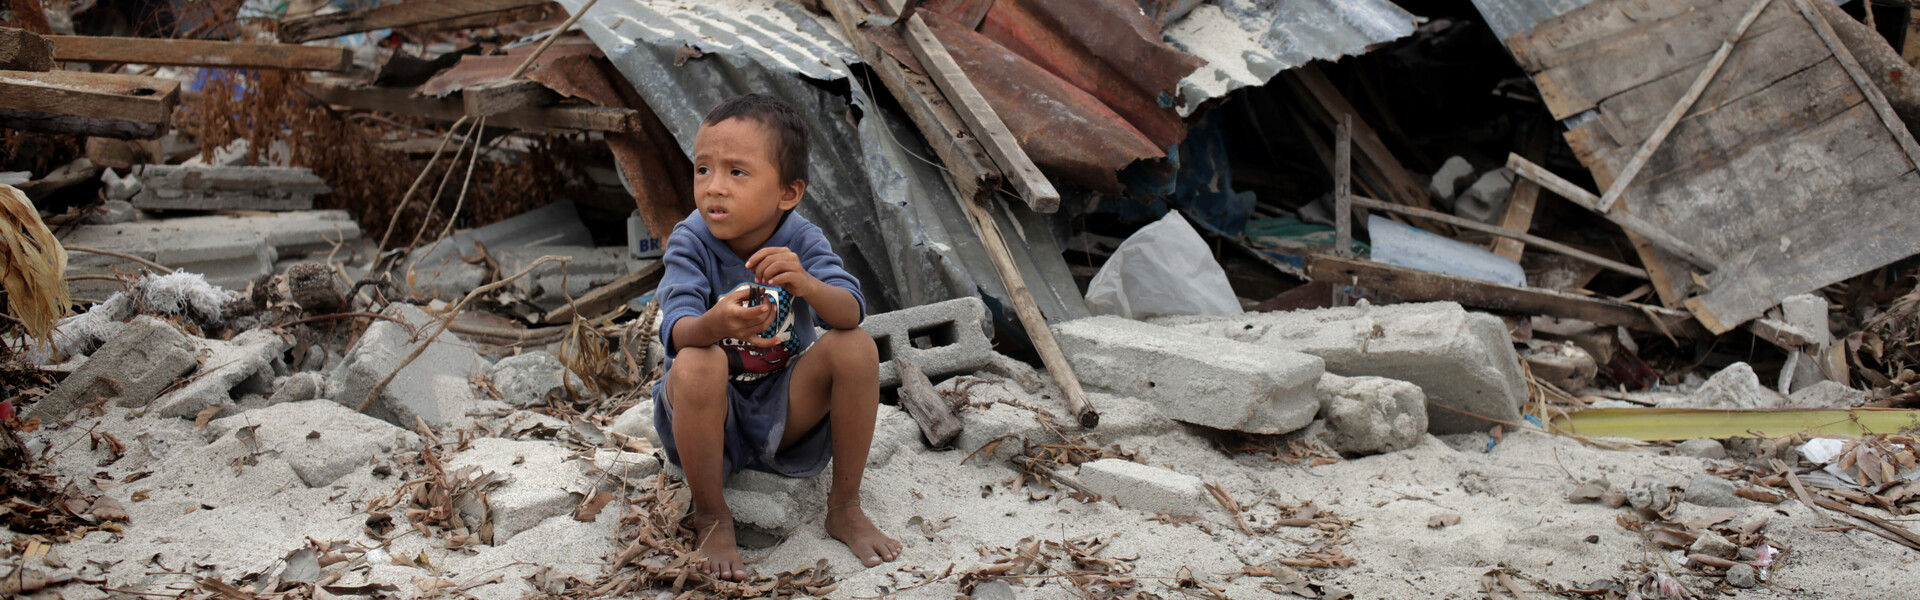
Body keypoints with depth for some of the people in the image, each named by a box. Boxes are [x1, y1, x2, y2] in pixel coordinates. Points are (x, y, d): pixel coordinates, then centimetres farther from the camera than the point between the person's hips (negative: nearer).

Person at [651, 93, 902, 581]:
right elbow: (676, 332, -29)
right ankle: (710, 517, -12)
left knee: (856, 347, -21)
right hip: (712, 418, -2)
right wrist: (713, 325, -54)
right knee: (696, 365, -34)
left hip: (785, 413, 2)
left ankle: (845, 508, -6)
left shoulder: (800, 241, -11)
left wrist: (807, 285, -48)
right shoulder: (690, 242, -15)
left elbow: (851, 312, -26)